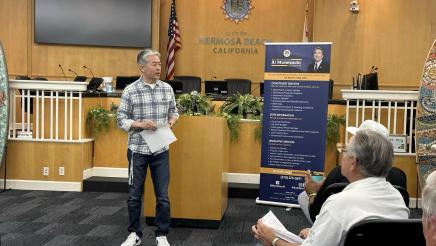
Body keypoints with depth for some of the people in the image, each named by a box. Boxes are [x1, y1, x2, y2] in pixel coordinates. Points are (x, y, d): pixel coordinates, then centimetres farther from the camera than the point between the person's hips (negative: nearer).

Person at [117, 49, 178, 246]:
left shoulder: (167, 89, 4)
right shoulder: (130, 91, -6)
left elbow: (174, 112, 14)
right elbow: (121, 120, -5)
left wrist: (171, 121, -7)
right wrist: (141, 124, -20)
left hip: (161, 150, 2)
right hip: (138, 150, -2)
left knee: (163, 196, 6)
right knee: (134, 195, 10)